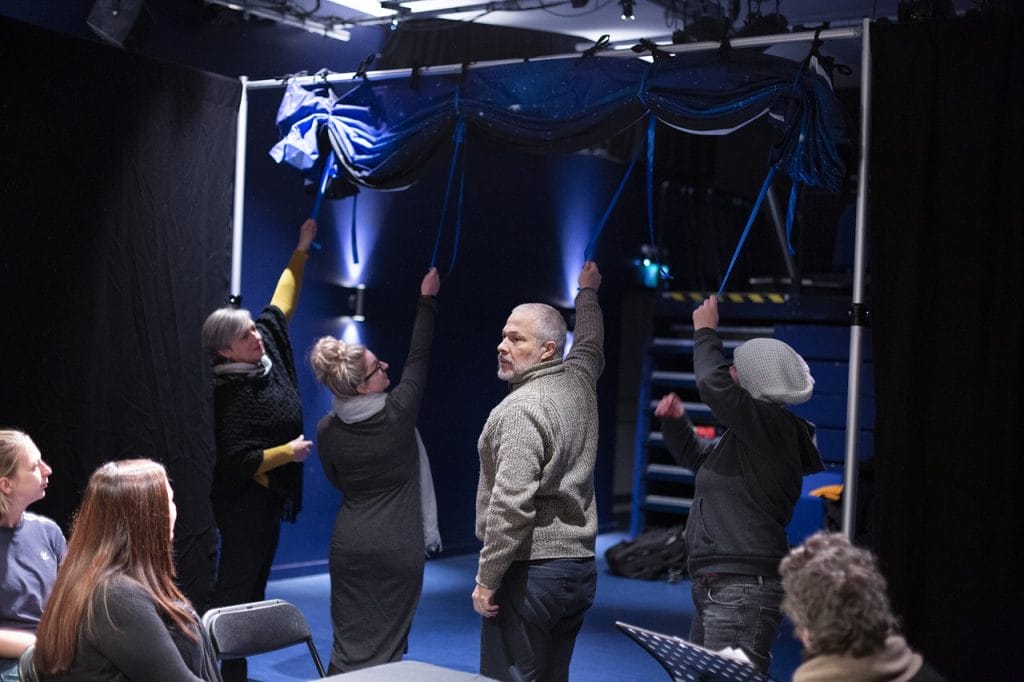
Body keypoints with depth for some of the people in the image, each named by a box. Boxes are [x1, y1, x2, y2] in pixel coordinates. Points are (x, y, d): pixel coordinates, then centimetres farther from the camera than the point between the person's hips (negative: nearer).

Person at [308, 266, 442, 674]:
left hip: (350, 544, 3)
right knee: (387, 639, 6)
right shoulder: (398, 414, -15)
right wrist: (427, 299, 7)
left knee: (351, 637, 9)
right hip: (399, 544, -3)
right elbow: (418, 358, -3)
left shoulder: (327, 430, -5)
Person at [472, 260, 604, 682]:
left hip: (529, 570, -9)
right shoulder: (580, 381, 7)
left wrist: (486, 580, -16)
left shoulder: (520, 409, -16)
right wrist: (587, 293, 50)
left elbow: (511, 506, -23)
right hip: (579, 565, 9)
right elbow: (590, 344, 33)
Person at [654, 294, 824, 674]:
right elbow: (697, 457, 36)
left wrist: (705, 333, -8)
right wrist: (674, 422, 17)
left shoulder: (774, 426, -11)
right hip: (714, 588, 11)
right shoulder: (746, 435, 20)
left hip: (743, 591, -11)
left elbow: (713, 384, -25)